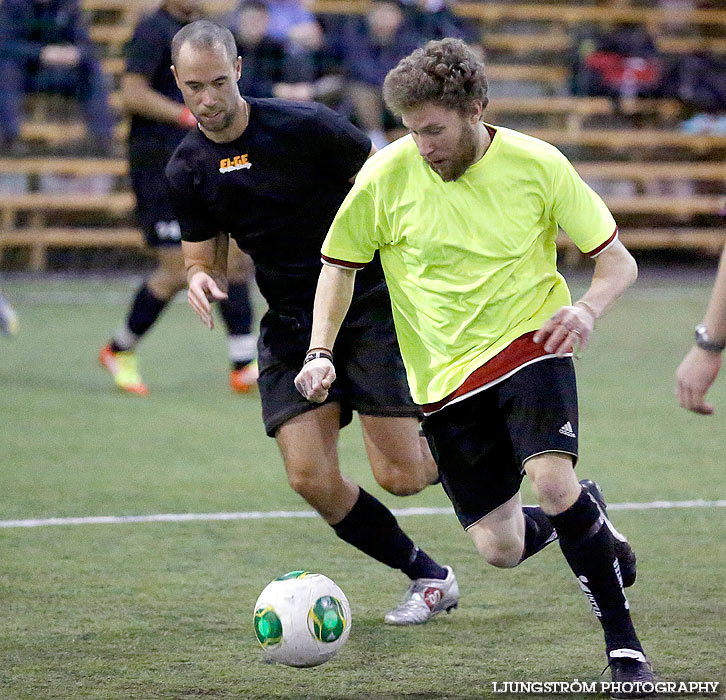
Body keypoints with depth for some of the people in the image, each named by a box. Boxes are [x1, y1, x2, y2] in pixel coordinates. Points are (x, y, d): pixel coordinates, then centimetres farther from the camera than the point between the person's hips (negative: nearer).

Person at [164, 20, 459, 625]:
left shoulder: (304, 126, -13)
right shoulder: (187, 170, 1)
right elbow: (205, 260, 10)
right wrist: (201, 280, -14)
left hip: (370, 303, -4)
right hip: (292, 322, 4)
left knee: (399, 476, -11)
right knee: (312, 479, -10)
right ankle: (428, 577, 10)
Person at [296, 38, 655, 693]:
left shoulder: (535, 164, -9)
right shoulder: (386, 176, -7)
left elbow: (618, 261, -2)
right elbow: (340, 265, 9)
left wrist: (587, 309, -23)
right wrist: (322, 353, -4)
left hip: (529, 345, -2)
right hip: (446, 375, 2)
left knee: (553, 480, -29)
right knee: (500, 549, -1)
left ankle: (624, 645, -14)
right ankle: (589, 521, 35)